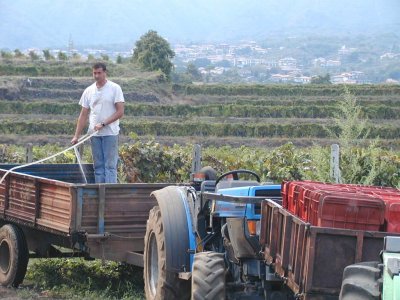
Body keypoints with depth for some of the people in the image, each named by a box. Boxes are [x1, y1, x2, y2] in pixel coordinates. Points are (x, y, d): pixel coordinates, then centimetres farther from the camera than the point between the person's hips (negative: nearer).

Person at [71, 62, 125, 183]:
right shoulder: (88, 91, 9)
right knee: (98, 166, 7)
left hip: (110, 133, -4)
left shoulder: (114, 88, -3)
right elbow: (83, 115, 11)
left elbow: (120, 112, -8)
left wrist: (103, 124, -16)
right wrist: (76, 136, 5)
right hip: (94, 134, 5)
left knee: (110, 165, -7)